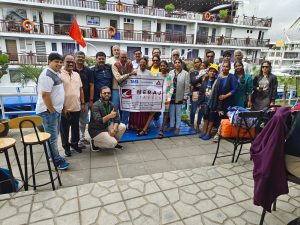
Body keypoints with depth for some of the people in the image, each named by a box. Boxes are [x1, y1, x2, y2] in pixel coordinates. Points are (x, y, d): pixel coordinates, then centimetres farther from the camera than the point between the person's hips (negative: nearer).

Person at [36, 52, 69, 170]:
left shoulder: (56, 73, 12)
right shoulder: (47, 75, -18)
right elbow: (45, 95, -24)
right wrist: (52, 111, -18)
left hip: (56, 109, 10)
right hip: (48, 111, -10)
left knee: (54, 135, 19)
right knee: (52, 137, 0)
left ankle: (51, 154, 35)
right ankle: (58, 160, 9)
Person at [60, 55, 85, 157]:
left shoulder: (77, 74, 11)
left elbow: (81, 90, 13)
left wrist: (82, 103, 8)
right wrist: (62, 107, -15)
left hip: (76, 107, 5)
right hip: (65, 108, -5)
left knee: (76, 127, 17)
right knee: (64, 129, 10)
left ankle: (74, 144, 34)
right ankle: (66, 146, 25)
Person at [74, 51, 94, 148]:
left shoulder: (88, 71, 3)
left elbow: (91, 86, 2)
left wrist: (91, 100, -4)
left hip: (85, 100, 2)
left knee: (84, 121, 14)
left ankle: (82, 137, 31)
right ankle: (77, 140, 14)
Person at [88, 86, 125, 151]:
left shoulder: (111, 104, -1)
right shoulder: (96, 105, -22)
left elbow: (117, 118, -6)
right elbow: (98, 121, -33)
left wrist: (114, 129, -23)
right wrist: (109, 116, -49)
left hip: (106, 126, 7)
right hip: (96, 130, -7)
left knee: (123, 127, -10)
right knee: (112, 143, -22)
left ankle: (115, 143, 11)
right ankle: (95, 143, 4)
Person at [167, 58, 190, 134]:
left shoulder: (185, 73, -6)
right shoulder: (171, 72, 4)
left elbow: (187, 86, -8)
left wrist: (185, 97, -10)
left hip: (179, 97, -3)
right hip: (171, 96, 3)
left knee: (178, 113, 9)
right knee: (171, 112, 14)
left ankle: (177, 127, 21)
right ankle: (171, 125, 28)